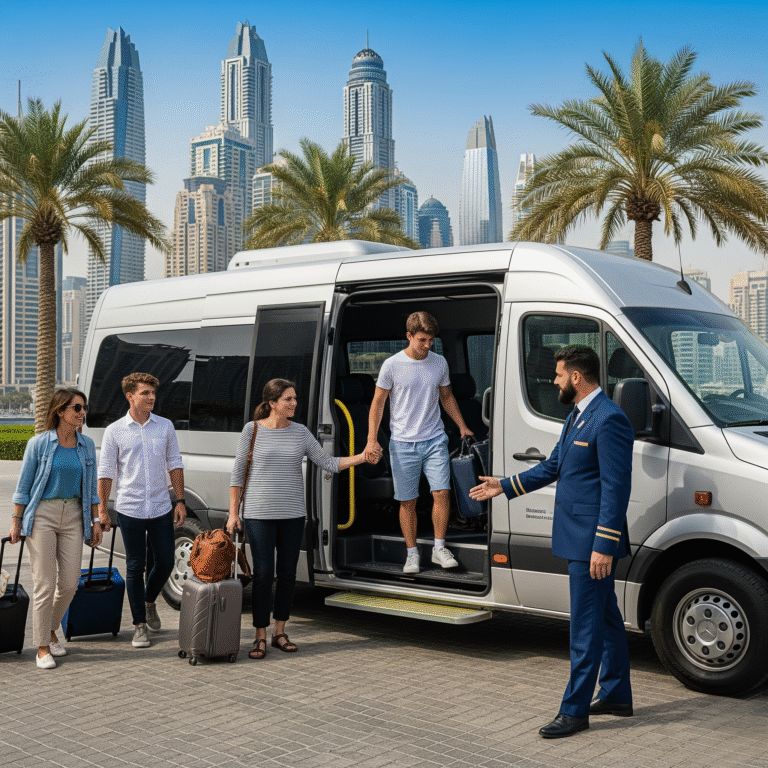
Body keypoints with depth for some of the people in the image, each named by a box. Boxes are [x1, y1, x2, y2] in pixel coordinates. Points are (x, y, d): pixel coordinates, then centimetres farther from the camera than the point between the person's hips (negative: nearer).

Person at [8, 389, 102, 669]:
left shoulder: (87, 445, 6)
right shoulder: (39, 443, -5)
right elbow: (23, 485, 0)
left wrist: (95, 521, 10)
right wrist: (16, 521, -3)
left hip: (73, 517, 4)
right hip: (42, 514, -4)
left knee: (70, 582, 4)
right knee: (44, 584, -3)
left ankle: (50, 629, 29)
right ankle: (42, 647, 8)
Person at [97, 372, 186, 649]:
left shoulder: (165, 426, 5)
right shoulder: (115, 431, -2)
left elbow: (174, 464, 9)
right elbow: (106, 471, 1)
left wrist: (180, 500, 3)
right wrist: (102, 509, -3)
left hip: (161, 508, 2)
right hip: (130, 509, -2)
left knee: (165, 563, 5)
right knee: (135, 567, 3)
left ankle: (149, 602, 34)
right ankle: (140, 625, 14)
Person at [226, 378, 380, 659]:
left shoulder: (300, 432, 6)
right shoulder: (252, 430, -3)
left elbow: (328, 463, 5)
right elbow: (238, 473, 1)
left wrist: (362, 457, -7)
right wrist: (233, 513, -3)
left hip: (293, 514, 3)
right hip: (259, 514, -3)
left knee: (288, 573, 8)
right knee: (263, 574, -4)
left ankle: (280, 632, 22)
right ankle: (260, 637, 7)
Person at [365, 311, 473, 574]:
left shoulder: (440, 363, 6)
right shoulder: (392, 365, -4)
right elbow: (378, 403, 1)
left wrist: (462, 426, 13)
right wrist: (372, 439, -7)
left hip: (435, 439, 2)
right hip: (403, 443, -2)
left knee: (442, 492, -8)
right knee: (407, 501, 3)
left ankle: (439, 548, 5)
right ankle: (412, 553, 15)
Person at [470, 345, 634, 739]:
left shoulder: (609, 420, -18)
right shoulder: (577, 417, 15)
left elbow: (616, 488, -21)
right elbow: (553, 466, 25)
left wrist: (603, 546, -23)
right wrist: (505, 486, 27)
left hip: (592, 542, -10)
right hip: (577, 538, 10)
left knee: (586, 624, -3)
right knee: (606, 617, 18)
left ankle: (575, 709, 6)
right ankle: (616, 695, 30)